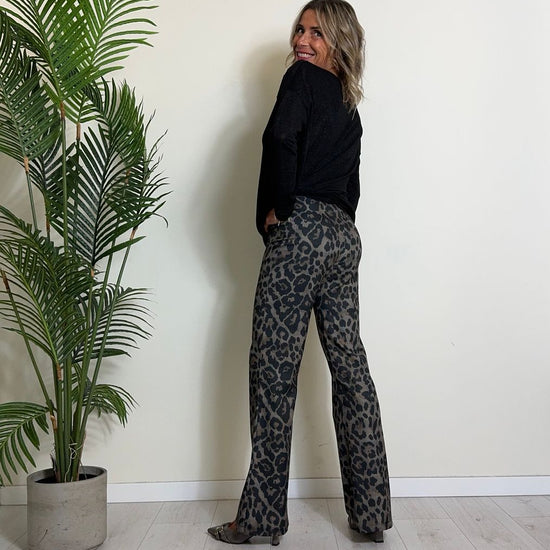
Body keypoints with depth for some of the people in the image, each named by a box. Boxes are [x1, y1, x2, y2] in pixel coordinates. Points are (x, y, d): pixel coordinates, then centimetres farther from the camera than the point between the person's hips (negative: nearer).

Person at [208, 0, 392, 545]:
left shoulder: (302, 78, 1)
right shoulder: (350, 105, 24)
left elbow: (280, 138, -18)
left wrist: (276, 209, -8)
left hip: (301, 231, -8)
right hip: (344, 236, 8)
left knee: (274, 369, -4)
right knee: (349, 364, 8)